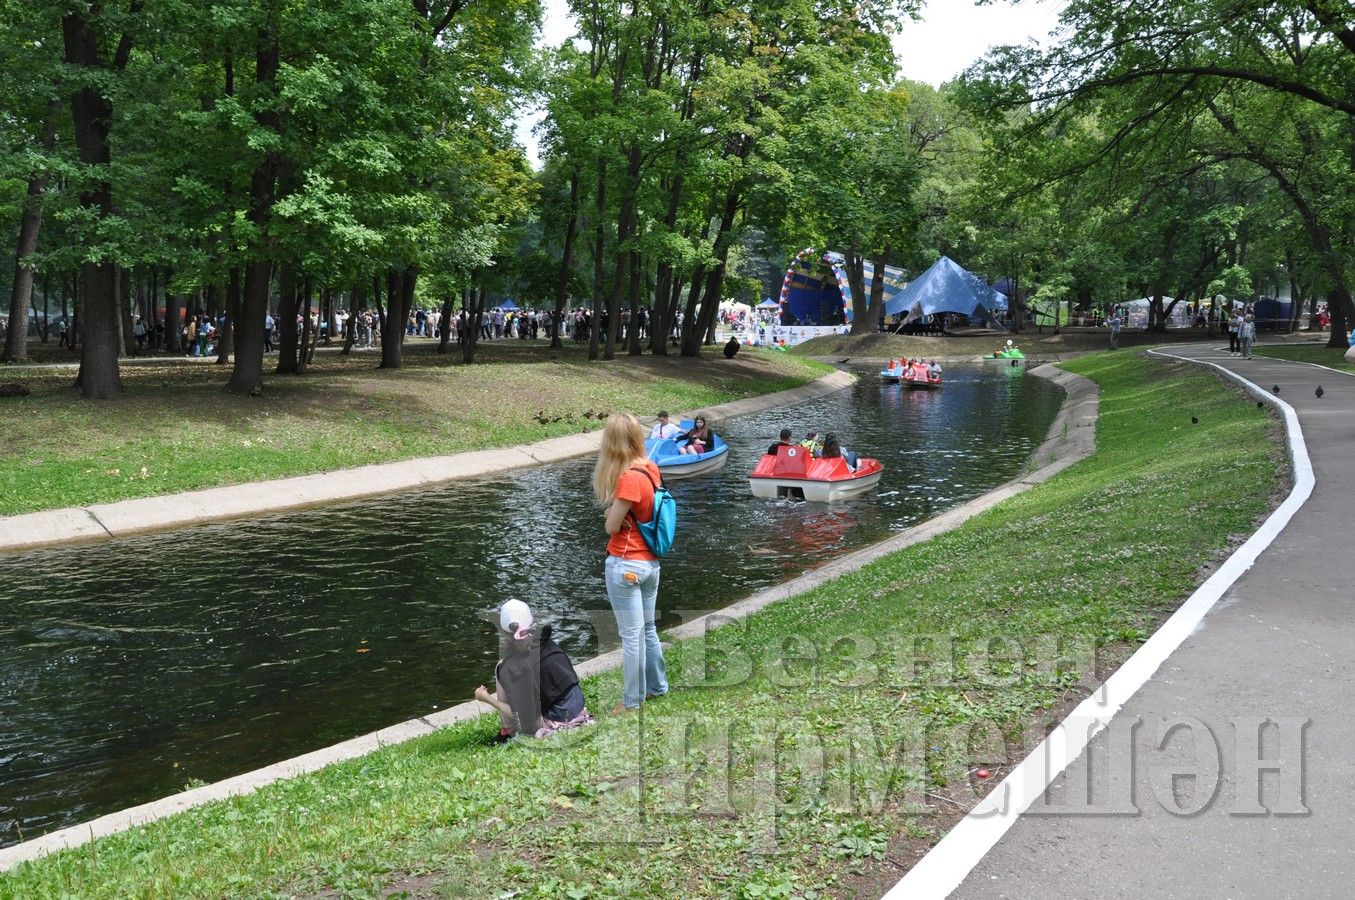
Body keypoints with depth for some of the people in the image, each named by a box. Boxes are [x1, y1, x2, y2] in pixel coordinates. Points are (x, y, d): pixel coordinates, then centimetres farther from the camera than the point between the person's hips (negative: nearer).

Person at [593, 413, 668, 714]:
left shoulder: (629, 477, -22)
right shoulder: (651, 468, 2)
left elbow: (611, 526, -16)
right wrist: (616, 511, -9)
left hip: (626, 565, -8)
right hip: (651, 562, 8)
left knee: (631, 635, 4)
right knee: (647, 629, 22)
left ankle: (632, 701, 15)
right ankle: (657, 687, 35)